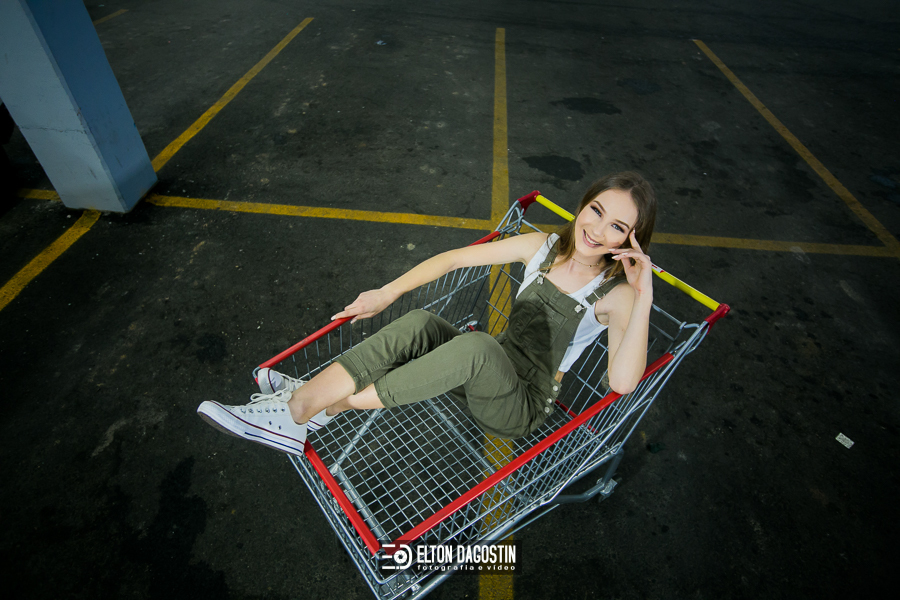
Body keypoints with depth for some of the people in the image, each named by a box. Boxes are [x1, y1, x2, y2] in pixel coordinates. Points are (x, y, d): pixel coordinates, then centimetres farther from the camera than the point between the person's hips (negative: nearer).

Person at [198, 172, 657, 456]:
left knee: (476, 346, -37)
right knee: (420, 324, -26)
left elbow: (622, 382, -27)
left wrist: (644, 297, -32)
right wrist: (388, 293, -7)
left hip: (523, 408, -4)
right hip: (487, 376, 5)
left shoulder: (615, 294, -10)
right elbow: (454, 259, 1)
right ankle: (301, 403, -25)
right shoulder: (543, 247, 3)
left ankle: (334, 403, -27)